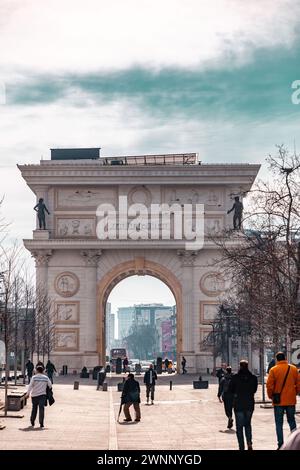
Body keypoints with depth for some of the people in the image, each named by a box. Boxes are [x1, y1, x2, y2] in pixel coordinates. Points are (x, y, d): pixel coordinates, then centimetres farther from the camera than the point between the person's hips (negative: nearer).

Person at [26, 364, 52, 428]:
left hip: (34, 395, 0)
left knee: (34, 408, 15)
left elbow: (30, 386, -10)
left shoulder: (34, 377, -5)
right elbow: (50, 385, 9)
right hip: (42, 395, 0)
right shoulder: (46, 378, 3)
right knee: (41, 408, -4)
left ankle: (32, 422, 24)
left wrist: (28, 393, -6)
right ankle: (41, 423, -11)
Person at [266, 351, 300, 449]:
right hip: (291, 400, 2)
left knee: (279, 423, 5)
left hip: (278, 401, -2)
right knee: (292, 421, 15)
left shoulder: (273, 370, -8)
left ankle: (280, 444, 1)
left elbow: (269, 385, -9)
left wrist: (271, 396, 5)